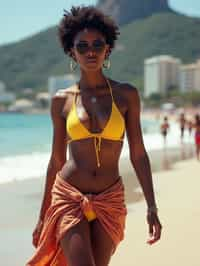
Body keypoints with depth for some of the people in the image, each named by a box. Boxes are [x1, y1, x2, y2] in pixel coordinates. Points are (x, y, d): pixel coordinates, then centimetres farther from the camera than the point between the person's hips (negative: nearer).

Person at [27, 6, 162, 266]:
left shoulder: (126, 94, 1)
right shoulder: (62, 100, 1)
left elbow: (138, 154, 2)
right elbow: (57, 159, 7)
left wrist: (152, 206, -5)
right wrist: (43, 215, 11)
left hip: (110, 201, 1)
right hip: (68, 197, -1)